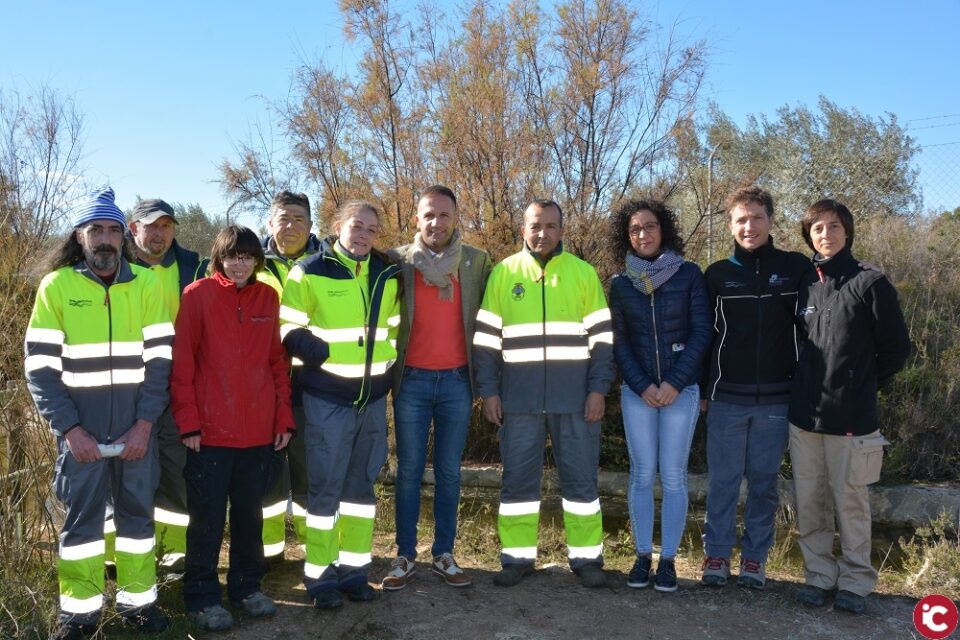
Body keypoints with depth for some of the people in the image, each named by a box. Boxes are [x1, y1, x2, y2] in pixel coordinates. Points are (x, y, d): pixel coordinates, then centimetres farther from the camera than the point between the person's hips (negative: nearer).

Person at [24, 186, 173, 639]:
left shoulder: (145, 284, 3)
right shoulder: (56, 285, 0)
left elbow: (159, 358, 0)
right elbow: (40, 365, -3)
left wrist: (144, 423, -8)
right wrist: (70, 428, -10)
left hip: (137, 427, 1)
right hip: (80, 428, -1)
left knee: (137, 511, 9)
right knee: (81, 514, 7)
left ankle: (138, 599, 23)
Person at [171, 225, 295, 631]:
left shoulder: (268, 298, 6)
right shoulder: (198, 295, -4)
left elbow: (278, 361, 9)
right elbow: (181, 362, -6)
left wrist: (284, 417, 5)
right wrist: (188, 422, -10)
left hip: (260, 432, 4)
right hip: (210, 433, -3)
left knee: (250, 514, 15)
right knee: (208, 518, 8)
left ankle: (247, 586, 32)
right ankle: (202, 598, 23)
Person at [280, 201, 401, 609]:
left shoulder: (388, 275, 8)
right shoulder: (310, 272, -6)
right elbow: (286, 326, -5)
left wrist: (389, 361, 9)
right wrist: (304, 343, -22)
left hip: (373, 397, 5)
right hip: (327, 398, -5)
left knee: (361, 483, 12)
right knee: (325, 487, 0)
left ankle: (354, 570, 25)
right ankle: (321, 577, 15)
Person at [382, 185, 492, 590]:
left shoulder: (476, 262, 3)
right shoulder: (398, 261, 0)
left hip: (457, 380, 1)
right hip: (411, 381, -1)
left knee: (449, 471, 9)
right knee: (409, 471, 6)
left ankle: (444, 554, 20)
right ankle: (405, 556, 16)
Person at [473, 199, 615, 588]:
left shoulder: (583, 272, 6)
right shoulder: (504, 273, 6)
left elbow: (601, 337, 5)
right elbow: (486, 338, 5)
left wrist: (598, 389, -3)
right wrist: (488, 390, -1)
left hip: (575, 397, 0)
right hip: (519, 398, 1)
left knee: (580, 478, 7)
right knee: (517, 479, 7)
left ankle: (586, 558, 19)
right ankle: (518, 558, 19)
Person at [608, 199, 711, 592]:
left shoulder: (689, 275, 0)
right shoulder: (621, 283, 5)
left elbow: (701, 333, -4)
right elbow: (619, 341, 4)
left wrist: (675, 383, -11)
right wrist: (642, 386, -8)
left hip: (682, 390, -1)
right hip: (637, 392, 2)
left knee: (673, 475, 1)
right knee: (642, 474, 4)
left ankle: (668, 559, 12)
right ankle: (642, 556, 15)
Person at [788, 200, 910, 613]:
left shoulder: (870, 284, -6)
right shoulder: (804, 285, 8)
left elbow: (897, 348, -1)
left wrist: (862, 387, 4)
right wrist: (810, 384, 13)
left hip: (851, 417, -4)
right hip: (804, 416, 4)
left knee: (850, 501, 6)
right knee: (809, 501, 10)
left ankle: (855, 581, 21)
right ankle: (819, 575, 24)